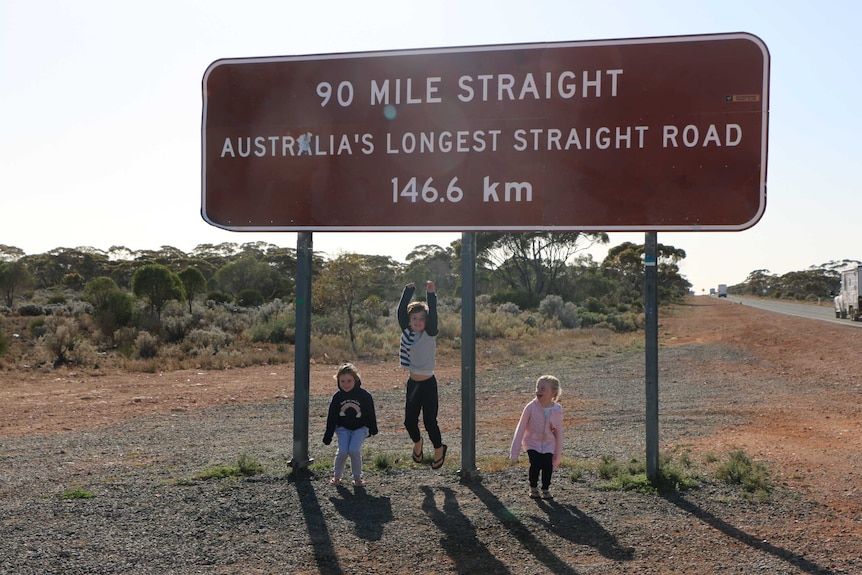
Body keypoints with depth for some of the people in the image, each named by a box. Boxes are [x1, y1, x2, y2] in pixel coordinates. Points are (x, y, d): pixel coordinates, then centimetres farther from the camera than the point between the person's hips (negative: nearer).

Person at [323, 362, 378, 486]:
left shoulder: (364, 396, -10)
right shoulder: (337, 397, -5)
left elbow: (370, 414, 3)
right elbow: (331, 417, 1)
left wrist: (373, 429, 9)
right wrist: (328, 436, 1)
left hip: (360, 428, -2)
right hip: (343, 428, 2)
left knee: (354, 451, -21)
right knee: (342, 452, -16)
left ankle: (357, 477, 1)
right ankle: (337, 476, 9)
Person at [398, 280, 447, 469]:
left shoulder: (430, 334, -7)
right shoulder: (407, 332, 2)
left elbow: (433, 314, -21)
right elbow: (401, 312, -6)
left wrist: (431, 294, -29)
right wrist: (408, 291, -11)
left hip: (428, 383, -4)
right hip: (413, 383, 4)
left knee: (429, 421, -2)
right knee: (409, 420, 6)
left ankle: (439, 448, 25)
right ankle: (417, 442, 37)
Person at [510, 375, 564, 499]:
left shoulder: (557, 410, -12)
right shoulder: (531, 407, -18)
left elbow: (558, 432, 1)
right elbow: (520, 428, -10)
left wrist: (558, 455, 5)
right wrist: (515, 451, -7)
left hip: (548, 443, 1)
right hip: (532, 442, -1)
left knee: (548, 465, -13)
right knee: (535, 464, -17)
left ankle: (546, 489, 15)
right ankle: (533, 488, 11)